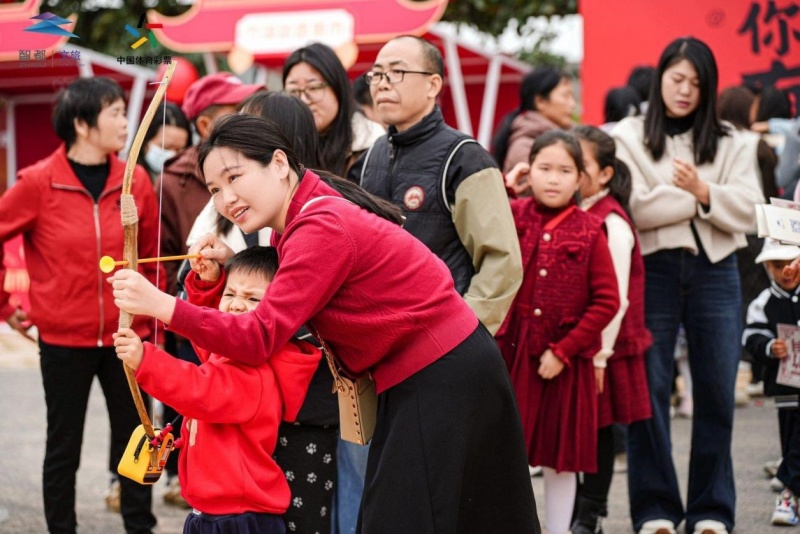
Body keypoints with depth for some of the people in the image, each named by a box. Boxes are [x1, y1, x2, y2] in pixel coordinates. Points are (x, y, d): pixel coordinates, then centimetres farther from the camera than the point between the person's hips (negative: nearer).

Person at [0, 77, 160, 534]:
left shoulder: (136, 181, 0)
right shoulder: (39, 183, -9)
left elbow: (152, 258, 7)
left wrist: (155, 325, 9)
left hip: (126, 337, 2)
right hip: (64, 340, -2)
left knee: (135, 441, 10)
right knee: (64, 446, 10)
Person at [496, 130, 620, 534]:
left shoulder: (589, 232, -3)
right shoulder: (510, 217, 3)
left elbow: (607, 301, -5)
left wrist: (564, 351, -10)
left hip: (565, 362, -1)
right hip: (510, 354, 1)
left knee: (561, 459, 9)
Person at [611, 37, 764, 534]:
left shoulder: (731, 144, 14)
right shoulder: (629, 138, 7)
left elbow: (748, 210, 0)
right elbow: (632, 207, -9)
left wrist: (703, 191, -15)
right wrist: (692, 196, -9)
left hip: (715, 272, 2)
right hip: (652, 270, -2)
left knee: (717, 393, 3)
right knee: (649, 391, -1)